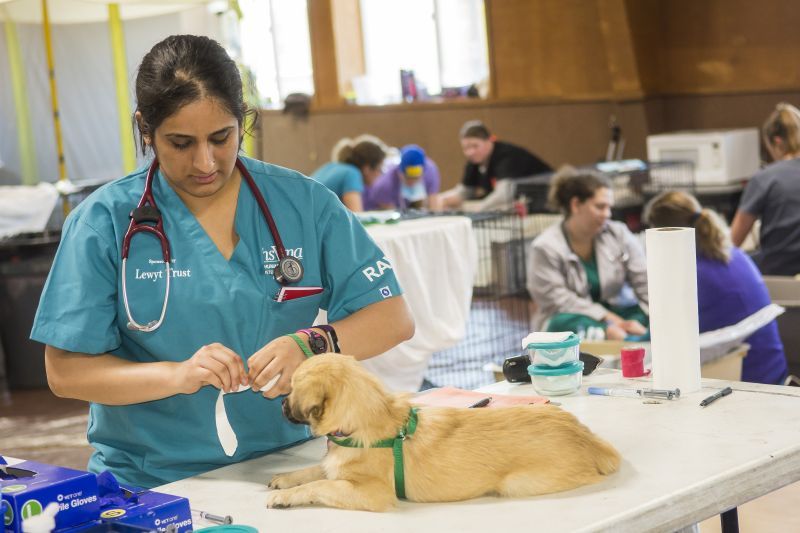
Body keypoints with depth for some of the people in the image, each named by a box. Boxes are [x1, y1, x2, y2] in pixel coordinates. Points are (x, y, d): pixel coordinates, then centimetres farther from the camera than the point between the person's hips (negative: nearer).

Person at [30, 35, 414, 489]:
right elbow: (66, 371, -2)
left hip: (283, 466, 2)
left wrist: (313, 345, -17)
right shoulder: (104, 222, -1)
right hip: (151, 482, -1)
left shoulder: (304, 203, 3)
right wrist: (176, 375, -18)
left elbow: (394, 318, 2)